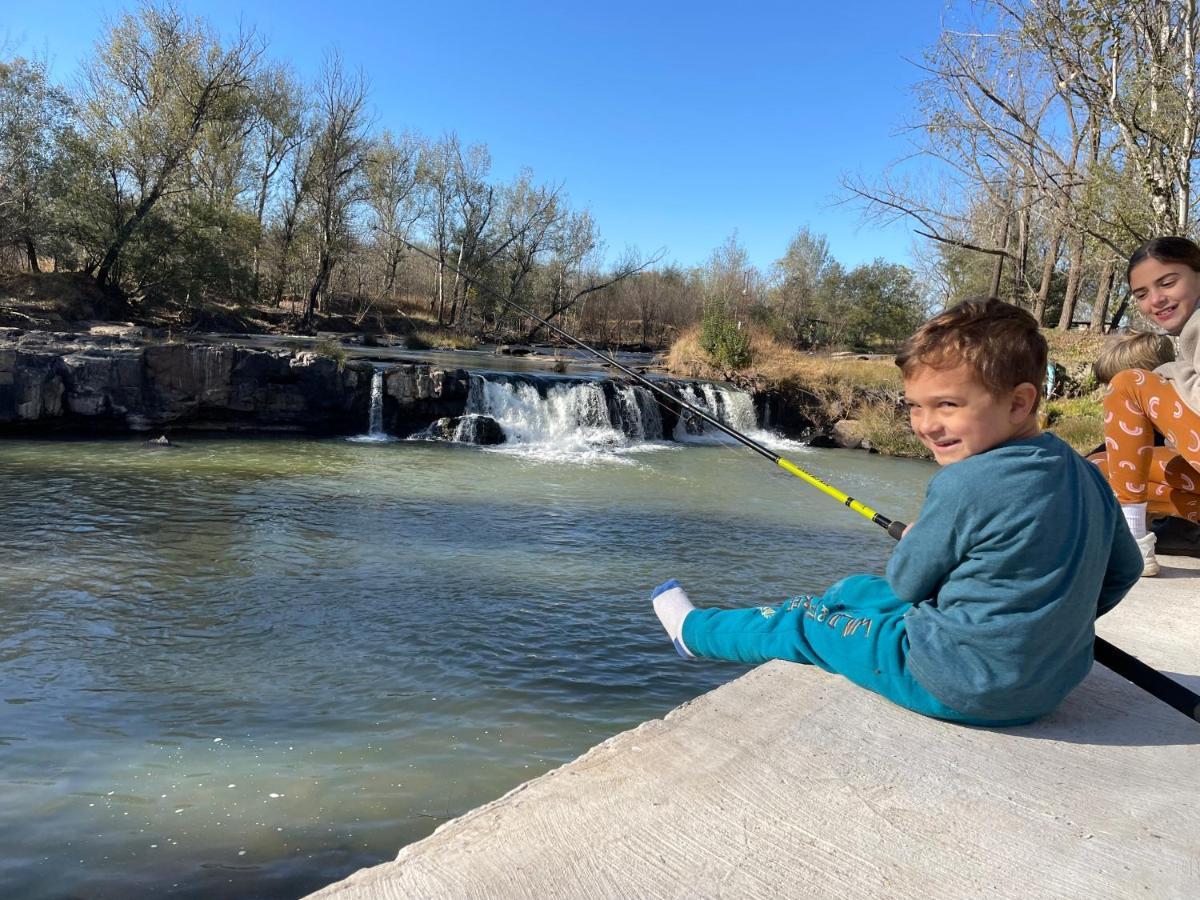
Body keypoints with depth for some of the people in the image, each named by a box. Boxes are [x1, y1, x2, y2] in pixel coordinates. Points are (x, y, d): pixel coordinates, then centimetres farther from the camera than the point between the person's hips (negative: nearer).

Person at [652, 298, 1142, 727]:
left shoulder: (962, 485, -26)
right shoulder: (1086, 475, -2)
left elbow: (906, 583, -12)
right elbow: (1124, 570, 13)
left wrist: (913, 539, 9)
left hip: (960, 688, -8)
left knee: (804, 624, 9)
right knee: (853, 589, 22)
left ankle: (693, 628, 34)